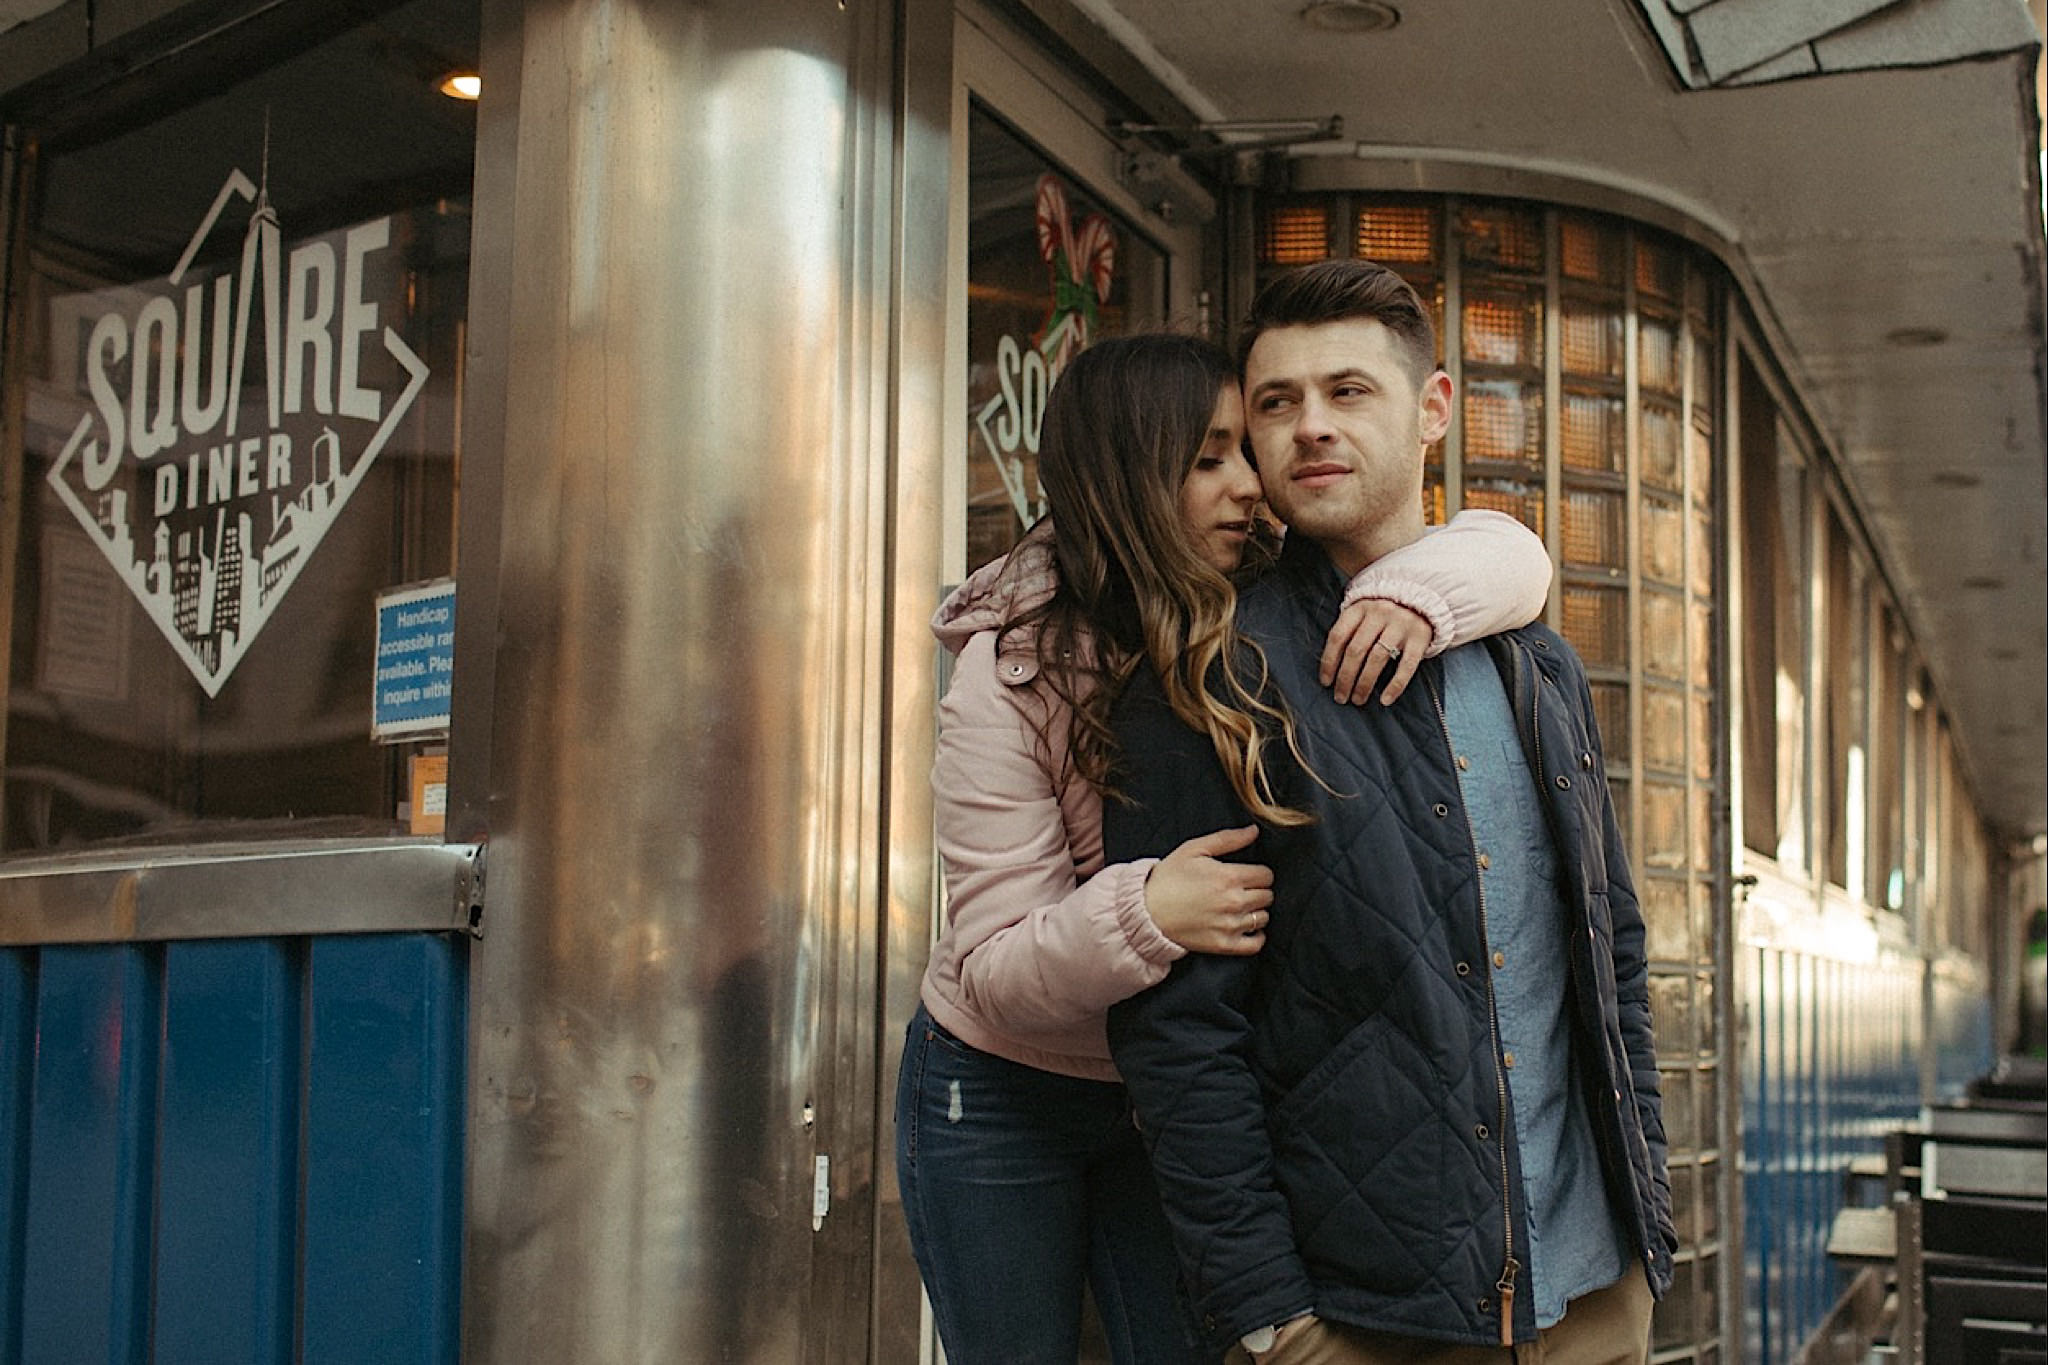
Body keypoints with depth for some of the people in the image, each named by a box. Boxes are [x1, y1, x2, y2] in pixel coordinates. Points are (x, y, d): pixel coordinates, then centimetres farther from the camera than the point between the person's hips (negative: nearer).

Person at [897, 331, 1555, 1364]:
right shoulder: (1007, 678, -21)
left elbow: (1513, 555, -11)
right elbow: (996, 972, -23)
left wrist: (1417, 591, -33)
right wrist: (1139, 916, -42)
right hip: (1000, 1095, -2)